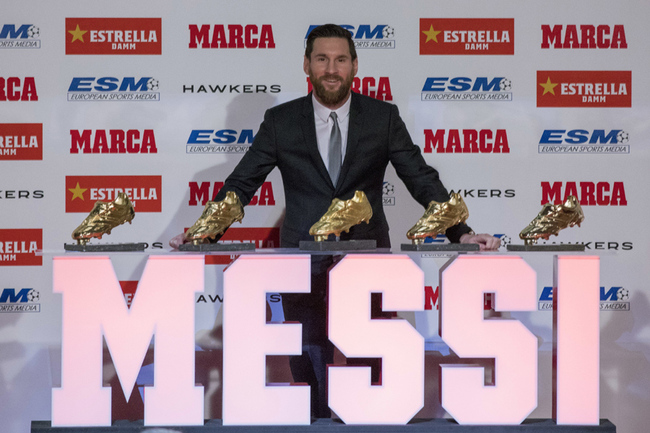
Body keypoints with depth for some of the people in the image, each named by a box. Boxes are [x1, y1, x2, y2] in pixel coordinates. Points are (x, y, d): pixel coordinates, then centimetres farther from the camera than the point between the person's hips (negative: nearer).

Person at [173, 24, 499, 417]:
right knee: (310, 367, 6)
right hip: (304, 264, 0)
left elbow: (423, 180, 1)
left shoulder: (383, 117, 3)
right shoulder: (280, 121, 3)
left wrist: (461, 233, -12)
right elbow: (240, 185, 3)